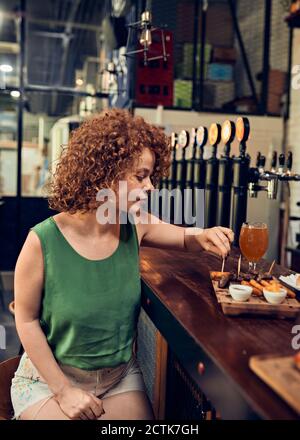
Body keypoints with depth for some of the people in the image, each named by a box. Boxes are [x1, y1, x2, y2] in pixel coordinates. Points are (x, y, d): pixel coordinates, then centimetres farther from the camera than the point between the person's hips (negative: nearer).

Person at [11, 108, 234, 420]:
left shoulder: (135, 227, -10)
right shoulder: (43, 242, -22)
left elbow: (184, 237, 8)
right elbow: (27, 320, -12)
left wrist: (203, 237, -17)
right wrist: (63, 392, -13)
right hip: (50, 377, -3)